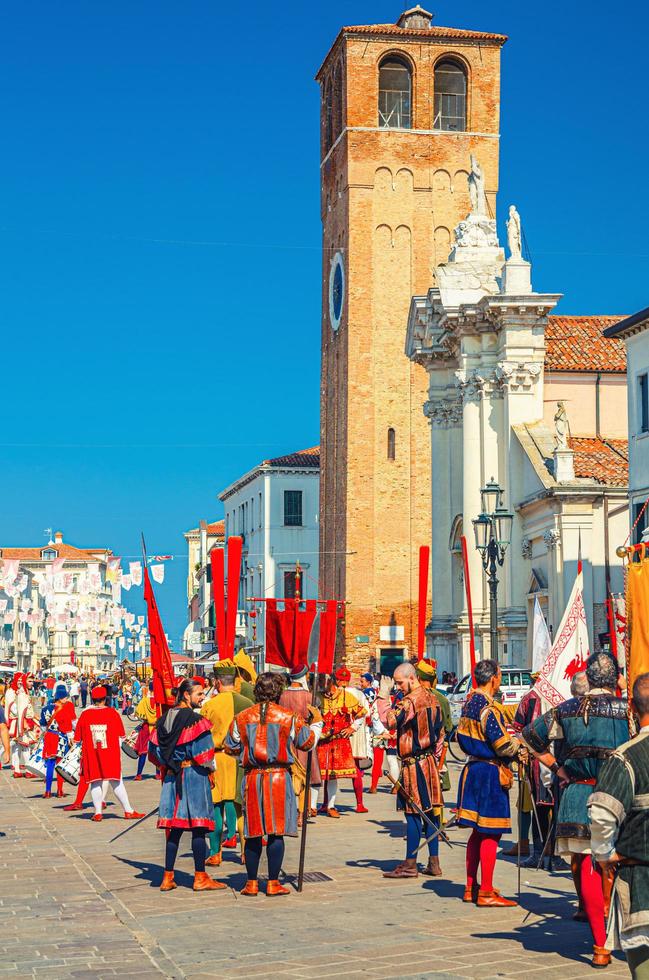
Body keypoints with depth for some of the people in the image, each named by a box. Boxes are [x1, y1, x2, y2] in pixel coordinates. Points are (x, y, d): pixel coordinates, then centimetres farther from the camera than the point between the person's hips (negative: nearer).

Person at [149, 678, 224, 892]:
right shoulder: (195, 720, -13)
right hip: (194, 775, -7)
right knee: (198, 827, -1)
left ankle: (168, 877, 12)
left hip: (172, 778, 7)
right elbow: (202, 752, -14)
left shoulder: (164, 720, 8)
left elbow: (155, 750, 11)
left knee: (175, 827, 10)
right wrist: (210, 771, 0)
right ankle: (200, 877, 1)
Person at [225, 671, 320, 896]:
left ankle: (252, 883, 13)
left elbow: (231, 747, 11)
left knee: (253, 832, 9)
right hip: (279, 777, -2)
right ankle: (273, 883, 4)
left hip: (252, 778, 2)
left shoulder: (241, 719, 1)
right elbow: (307, 742, 9)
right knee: (276, 832, 2)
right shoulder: (289, 718, -4)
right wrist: (316, 724, 28)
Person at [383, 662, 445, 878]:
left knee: (413, 813, -4)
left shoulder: (410, 701, -16)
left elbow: (390, 722, -24)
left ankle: (410, 864, -1)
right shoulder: (432, 698, 12)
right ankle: (433, 862, 13)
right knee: (430, 812, 10)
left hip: (413, 763, -9)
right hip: (430, 761, 9)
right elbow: (440, 731, 17)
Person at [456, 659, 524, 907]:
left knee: (479, 831, 16)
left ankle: (471, 887, 22)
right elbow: (503, 745, -18)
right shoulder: (489, 708, -18)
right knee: (491, 833, -4)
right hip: (491, 772, -9)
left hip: (473, 768, 9)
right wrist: (520, 746, 0)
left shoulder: (468, 703, 10)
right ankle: (486, 893, -1)